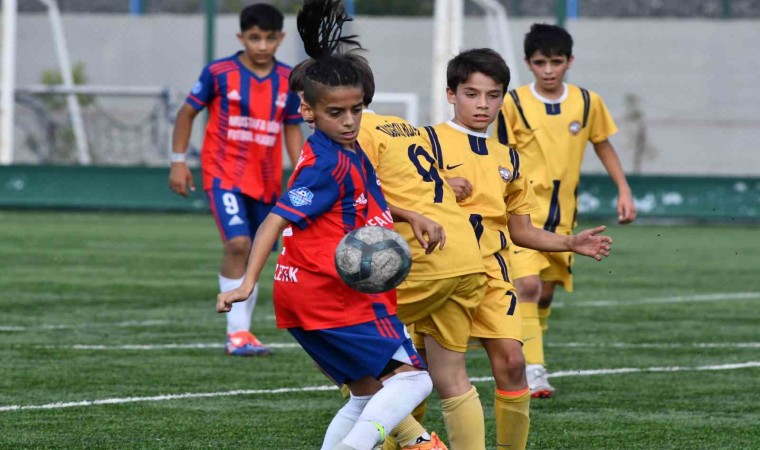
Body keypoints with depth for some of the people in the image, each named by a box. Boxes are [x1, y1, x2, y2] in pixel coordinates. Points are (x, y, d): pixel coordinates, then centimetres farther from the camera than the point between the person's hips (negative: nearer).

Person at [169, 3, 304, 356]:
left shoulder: (289, 81, 1)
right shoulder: (219, 73, -8)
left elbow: (292, 128, 12)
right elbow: (187, 113, 2)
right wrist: (178, 161, -1)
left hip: (266, 180, 5)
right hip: (224, 173, -5)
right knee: (237, 244, -21)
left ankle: (242, 332, 24)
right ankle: (237, 332, -18)